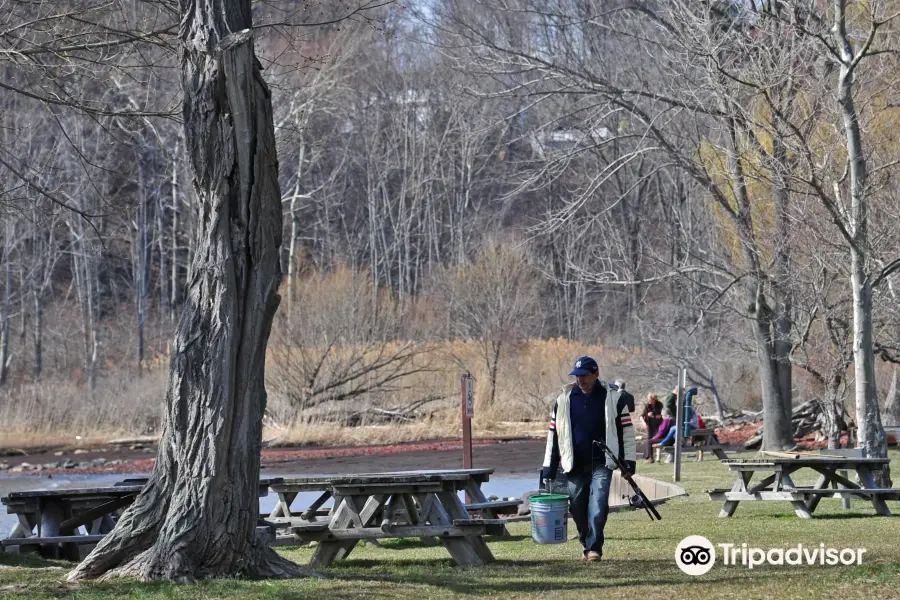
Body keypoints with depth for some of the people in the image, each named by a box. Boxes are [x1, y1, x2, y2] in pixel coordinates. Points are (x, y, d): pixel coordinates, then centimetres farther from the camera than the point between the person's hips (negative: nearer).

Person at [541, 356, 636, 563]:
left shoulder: (613, 397, 0)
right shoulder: (564, 400, 7)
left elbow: (626, 429, 5)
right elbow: (553, 435, 10)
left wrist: (628, 461, -2)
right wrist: (548, 471, 7)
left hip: (601, 463, -3)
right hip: (575, 466, 3)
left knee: (598, 505, -15)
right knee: (578, 508, 6)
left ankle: (594, 547, -13)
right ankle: (586, 545, 21)